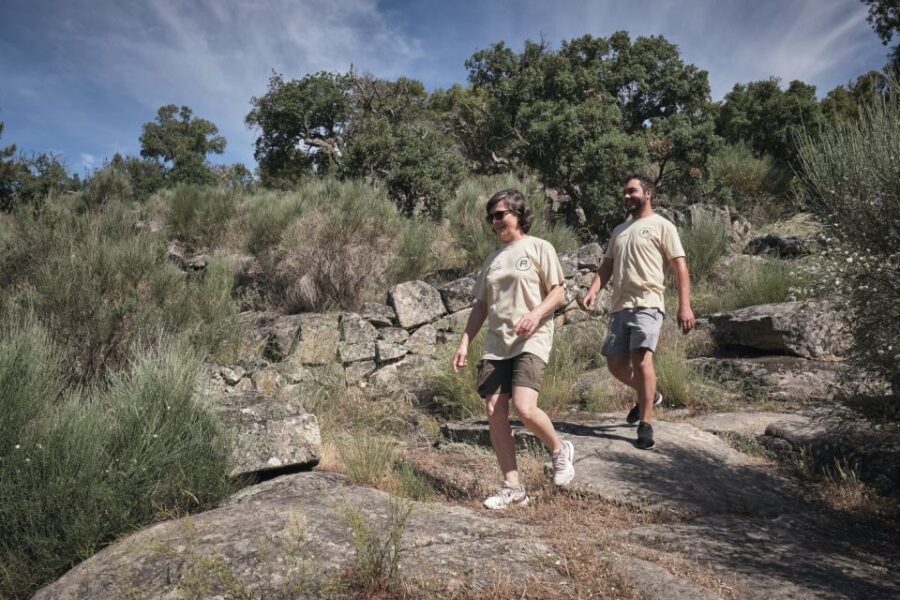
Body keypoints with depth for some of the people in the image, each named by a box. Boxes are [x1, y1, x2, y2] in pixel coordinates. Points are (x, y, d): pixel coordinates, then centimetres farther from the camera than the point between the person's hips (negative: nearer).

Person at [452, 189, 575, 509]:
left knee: (524, 407, -21)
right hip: (496, 341, 6)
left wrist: (537, 313, -20)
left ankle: (559, 450, 10)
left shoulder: (539, 247, 4)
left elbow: (558, 292, -1)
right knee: (494, 411, -2)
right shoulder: (493, 258, 19)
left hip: (531, 340, -6)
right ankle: (512, 487, 7)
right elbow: (481, 305, 19)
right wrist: (464, 342, 11)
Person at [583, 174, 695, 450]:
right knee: (615, 364, 7)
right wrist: (593, 291, -2)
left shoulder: (661, 226, 3)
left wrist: (685, 306, -12)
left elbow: (680, 267, -2)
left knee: (641, 358, -19)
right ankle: (648, 395, 34)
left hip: (646, 304, -7)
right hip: (619, 306, 7)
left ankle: (645, 425, -12)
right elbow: (606, 266, 18)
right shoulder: (619, 230, 23)